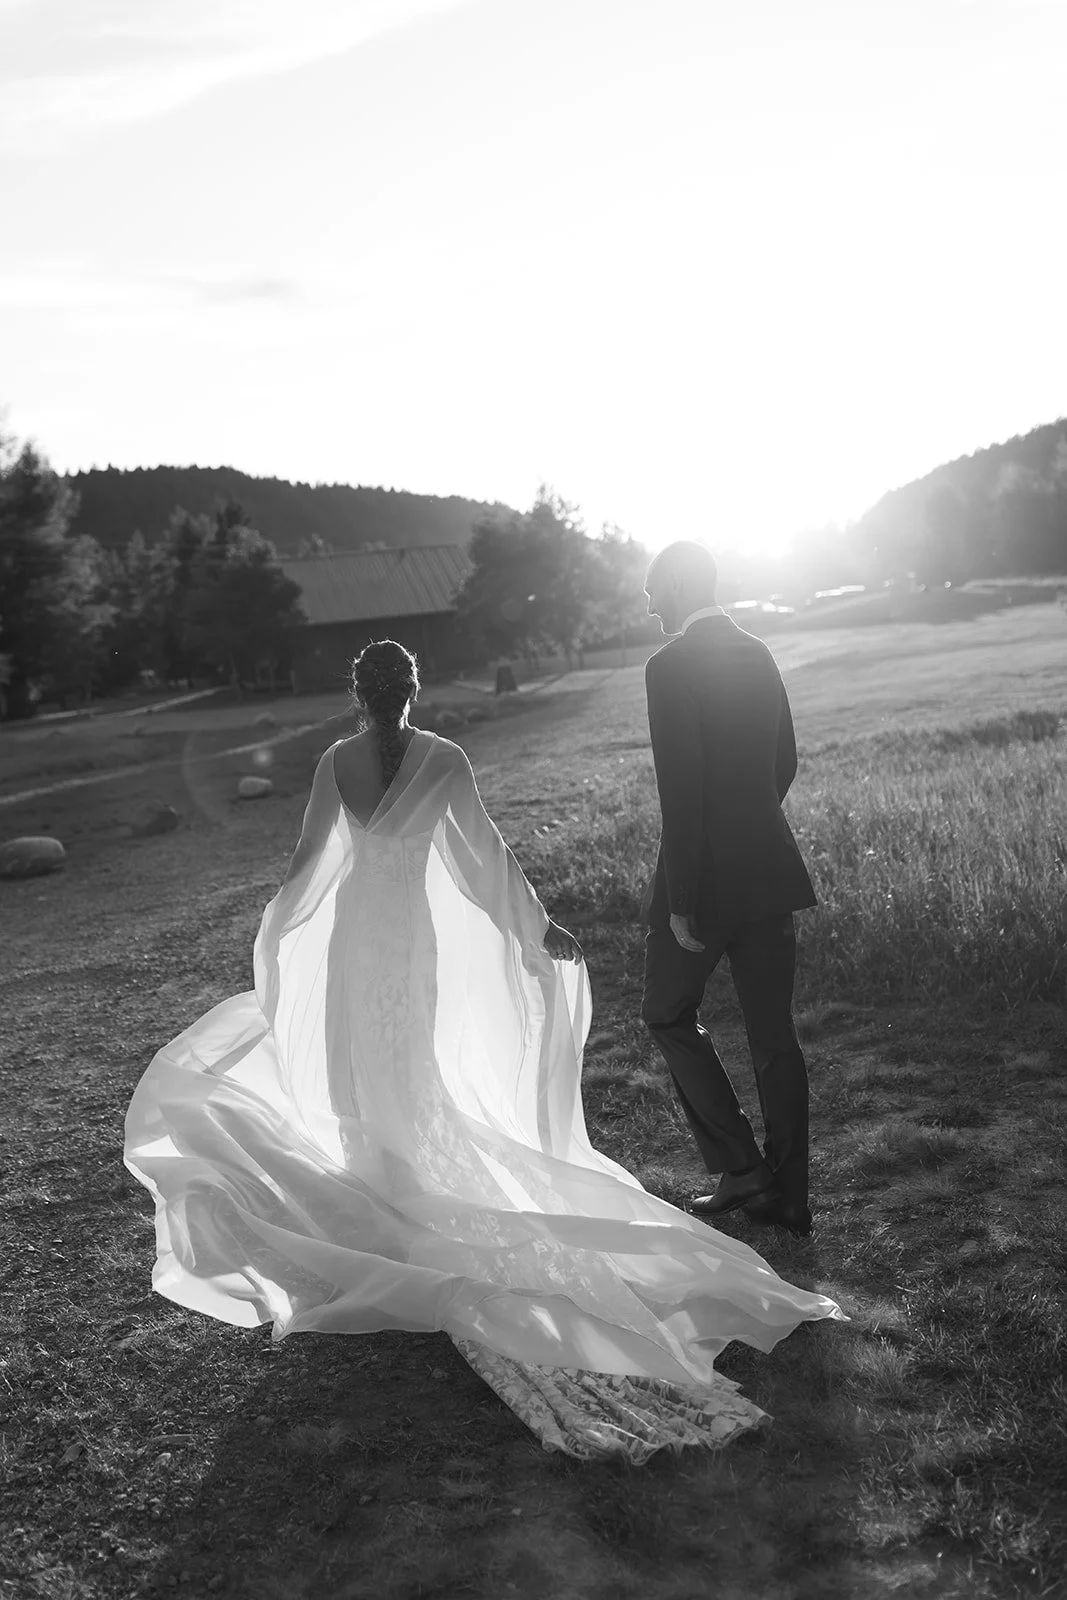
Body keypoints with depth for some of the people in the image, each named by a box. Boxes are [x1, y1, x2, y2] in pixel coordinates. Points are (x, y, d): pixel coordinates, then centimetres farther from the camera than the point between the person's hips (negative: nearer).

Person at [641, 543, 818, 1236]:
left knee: (669, 1015, 14)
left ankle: (740, 1165, 10)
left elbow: (681, 789, -19)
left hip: (706, 874, -7)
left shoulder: (671, 665, -14)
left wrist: (682, 904, -16)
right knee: (774, 1032, 12)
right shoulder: (758, 654, 8)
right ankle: (788, 1194, 20)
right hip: (769, 870, 7)